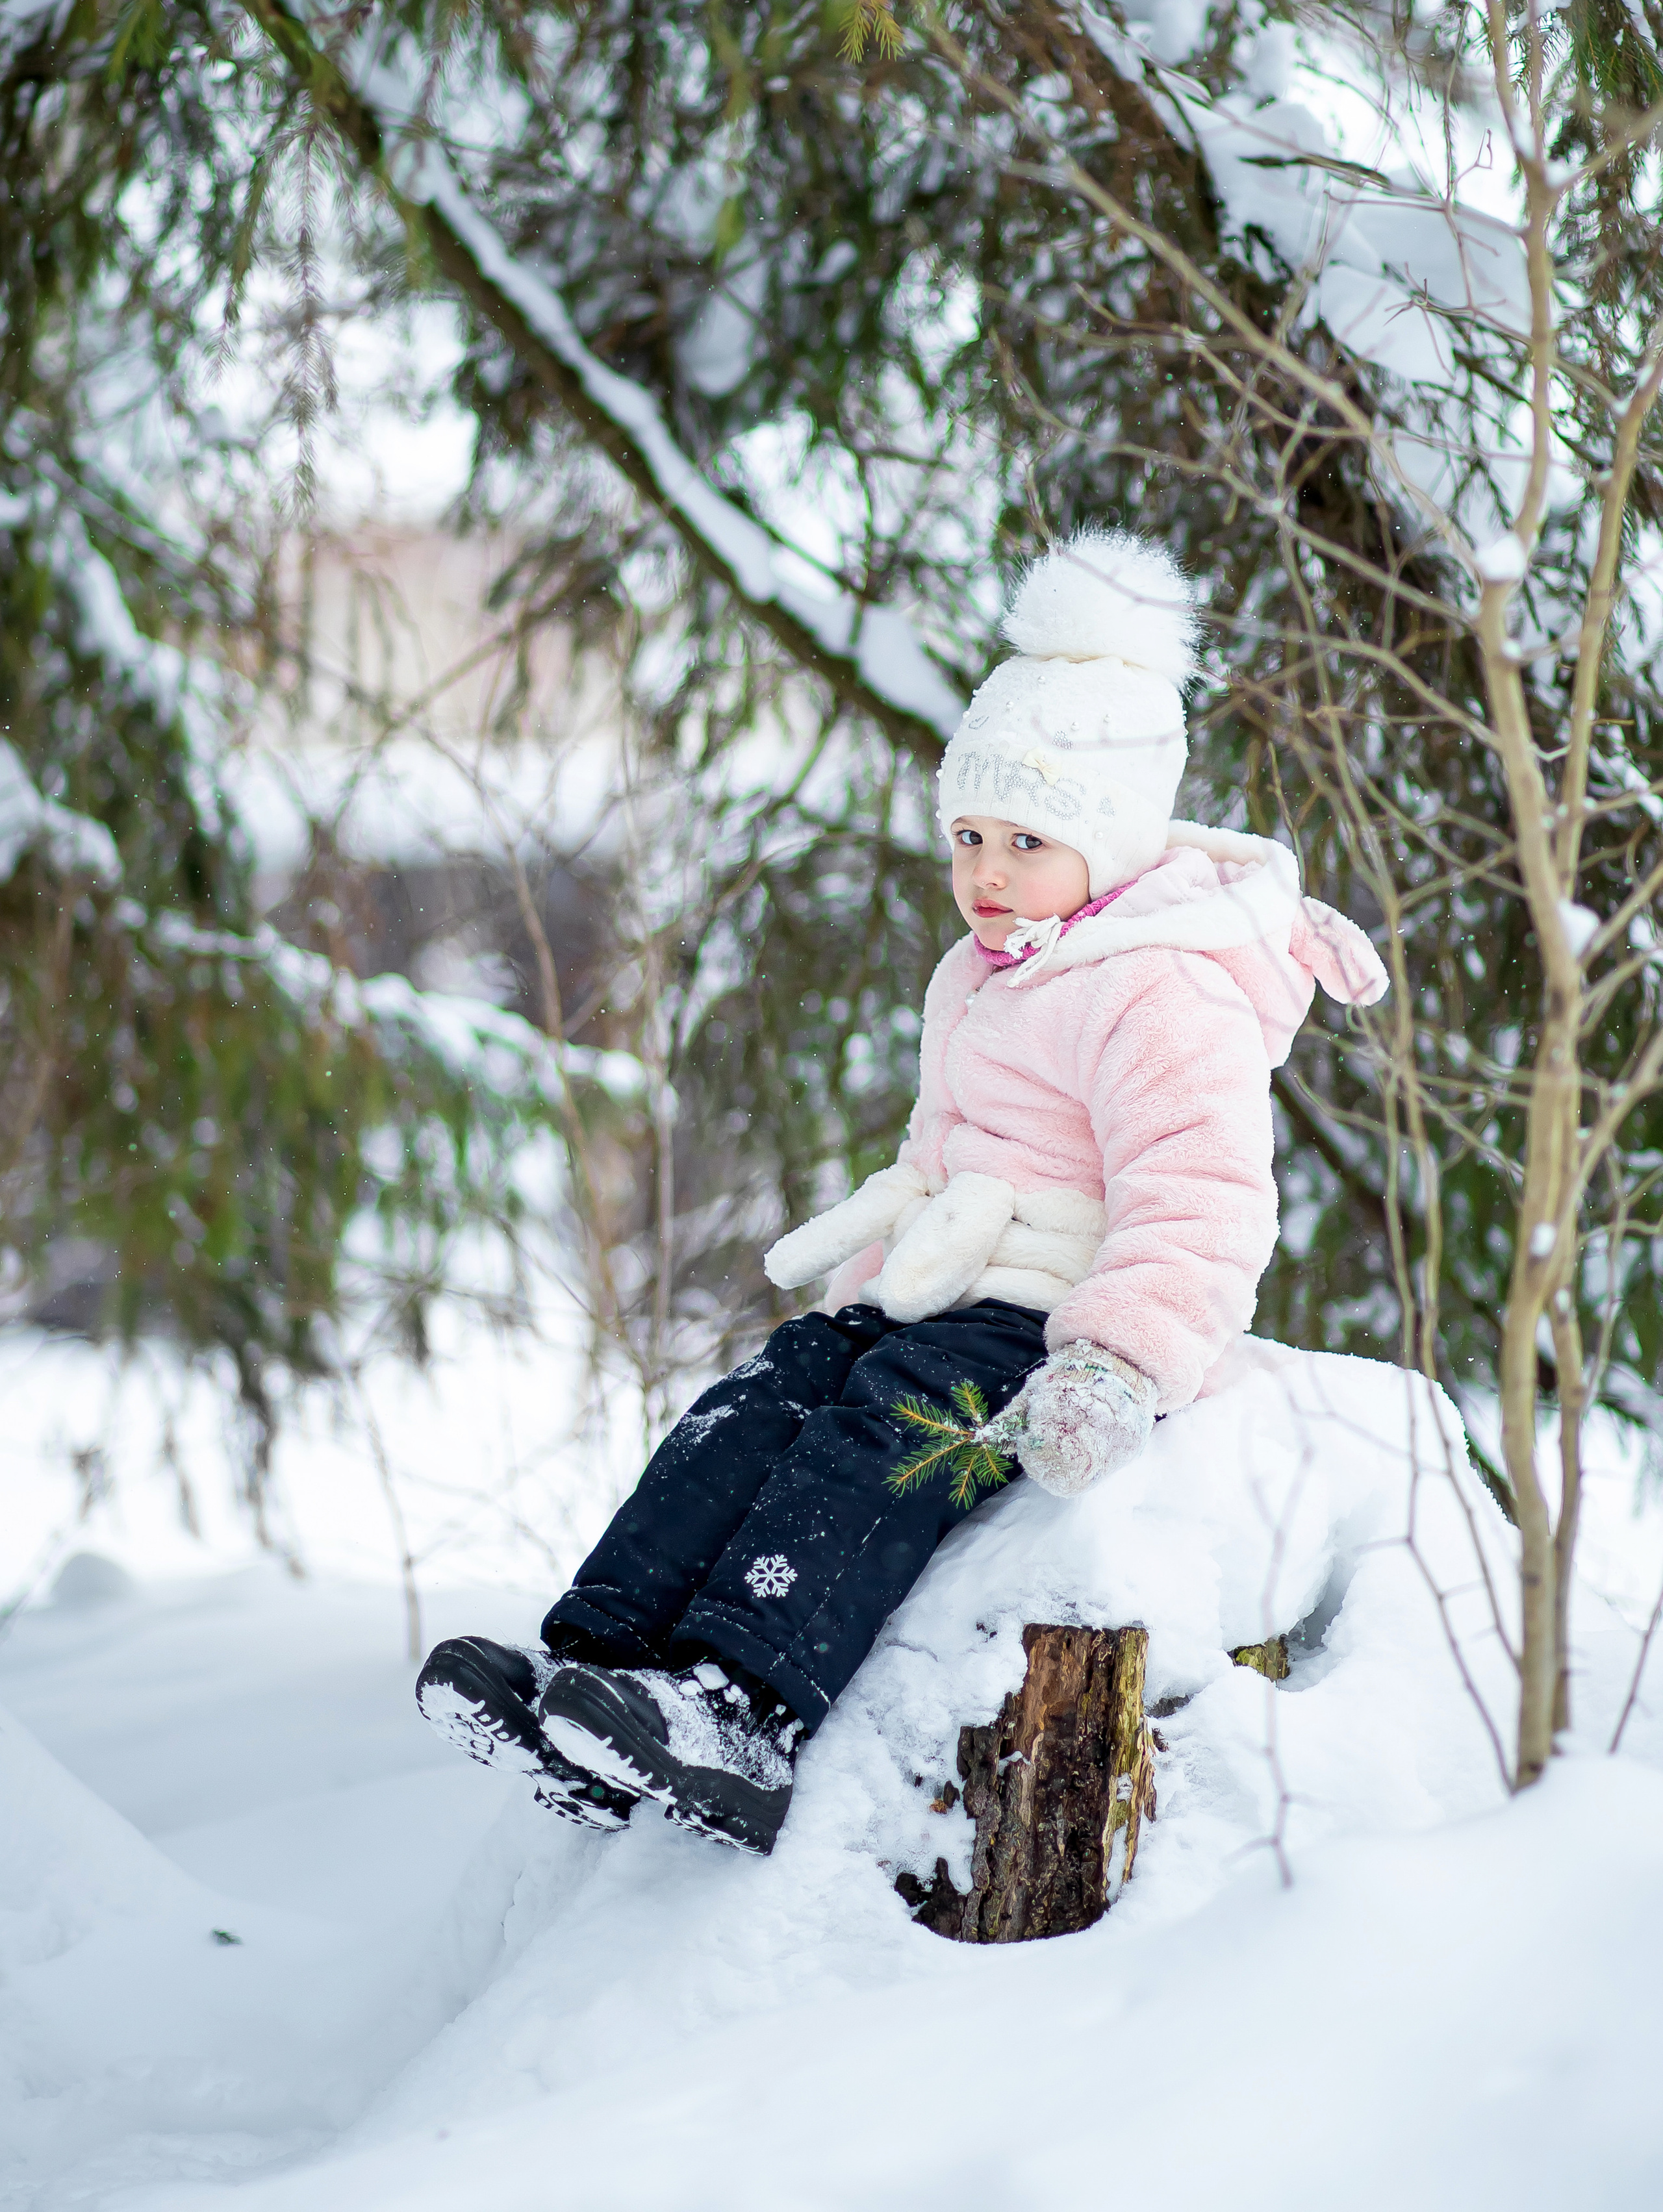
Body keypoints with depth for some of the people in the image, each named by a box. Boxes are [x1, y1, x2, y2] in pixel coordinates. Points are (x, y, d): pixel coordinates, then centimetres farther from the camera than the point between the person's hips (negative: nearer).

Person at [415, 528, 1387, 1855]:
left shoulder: (1167, 997, -12)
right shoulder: (987, 975, 21)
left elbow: (1199, 1211, -24)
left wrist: (1115, 1368, -36)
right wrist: (880, 1267, 27)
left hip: (1060, 1312, -9)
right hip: (942, 1293, 9)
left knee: (882, 1426, -31)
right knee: (762, 1405, -12)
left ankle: (743, 1717, -45)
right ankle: (598, 1659, -24)